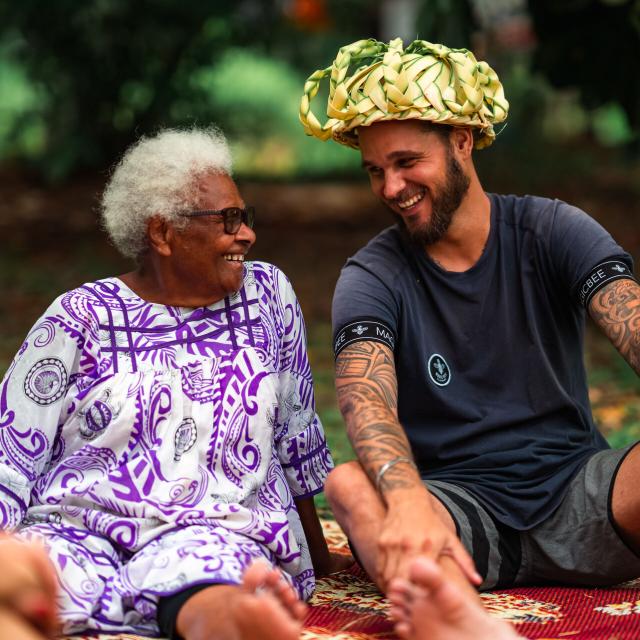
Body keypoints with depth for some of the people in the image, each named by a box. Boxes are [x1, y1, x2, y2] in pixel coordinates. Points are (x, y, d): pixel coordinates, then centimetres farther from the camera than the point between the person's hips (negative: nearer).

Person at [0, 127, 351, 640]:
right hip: (77, 524, 0)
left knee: (193, 569, -41)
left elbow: (295, 437, 23)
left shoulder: (268, 294, 16)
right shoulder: (82, 317, 9)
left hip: (219, 530, 0)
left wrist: (318, 557, 27)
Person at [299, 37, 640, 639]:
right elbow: (366, 403, -16)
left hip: (574, 498, 1)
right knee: (351, 485, -32)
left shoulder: (552, 231, 5)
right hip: (458, 506, -1)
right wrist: (408, 501, -39)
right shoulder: (371, 278, 2)